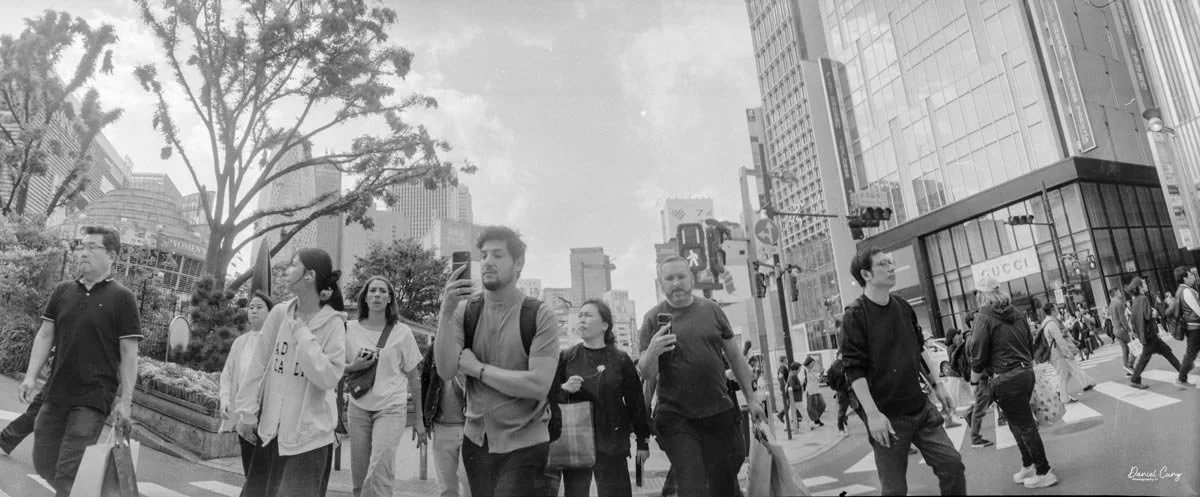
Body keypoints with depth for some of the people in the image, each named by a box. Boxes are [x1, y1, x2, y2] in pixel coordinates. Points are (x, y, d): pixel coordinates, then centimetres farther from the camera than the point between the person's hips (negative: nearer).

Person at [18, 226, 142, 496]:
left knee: (68, 473, -3)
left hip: (93, 399, -5)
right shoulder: (62, 291, 8)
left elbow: (128, 353, -8)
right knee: (43, 464, 12)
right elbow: (45, 335, 12)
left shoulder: (121, 297, -7)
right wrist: (31, 376, -1)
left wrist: (124, 400, -12)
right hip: (55, 394, 6)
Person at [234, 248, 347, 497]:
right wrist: (247, 411, 4)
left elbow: (329, 377, -19)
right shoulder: (279, 314, 0)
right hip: (271, 428, 4)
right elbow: (258, 364, 5)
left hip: (310, 433, -4)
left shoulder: (333, 324, -11)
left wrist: (302, 333, -17)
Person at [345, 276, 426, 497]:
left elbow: (414, 377, 3)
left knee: (378, 476, -15)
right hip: (358, 408, 3)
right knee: (359, 478, 6)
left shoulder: (402, 332, -3)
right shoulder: (350, 329, 2)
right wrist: (354, 367, -11)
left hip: (391, 408, -2)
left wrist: (419, 419, 3)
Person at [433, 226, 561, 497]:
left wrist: (478, 368, -14)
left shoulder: (541, 316, -12)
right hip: (476, 441, 4)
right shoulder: (465, 310, 0)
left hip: (523, 445, -4)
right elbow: (445, 371, -10)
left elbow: (539, 385, -20)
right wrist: (446, 312, -21)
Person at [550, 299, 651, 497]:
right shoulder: (566, 357, 2)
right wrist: (564, 389, -16)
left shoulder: (621, 359, 1)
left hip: (612, 444, 0)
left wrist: (643, 441, 5)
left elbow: (636, 401, 4)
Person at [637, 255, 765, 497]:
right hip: (676, 417, -2)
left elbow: (735, 356, 12)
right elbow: (646, 375, -4)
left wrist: (750, 398, 12)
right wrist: (651, 353, -26)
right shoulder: (653, 318, -2)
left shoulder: (711, 310, 4)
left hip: (719, 413, 3)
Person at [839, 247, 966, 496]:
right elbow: (854, 369, -18)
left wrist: (936, 384, 18)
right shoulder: (855, 315, -15)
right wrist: (873, 414, -22)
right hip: (887, 415, -6)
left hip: (920, 408, 6)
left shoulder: (903, 306, 6)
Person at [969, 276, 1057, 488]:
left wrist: (974, 382, 0)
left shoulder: (985, 317, -13)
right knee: (1018, 423, 20)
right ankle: (1028, 466, 30)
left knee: (1026, 426, 3)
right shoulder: (1016, 313, 8)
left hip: (1006, 379, -8)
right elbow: (1030, 344, 14)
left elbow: (978, 355, -13)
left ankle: (1044, 473, 12)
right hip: (1027, 373, 8)